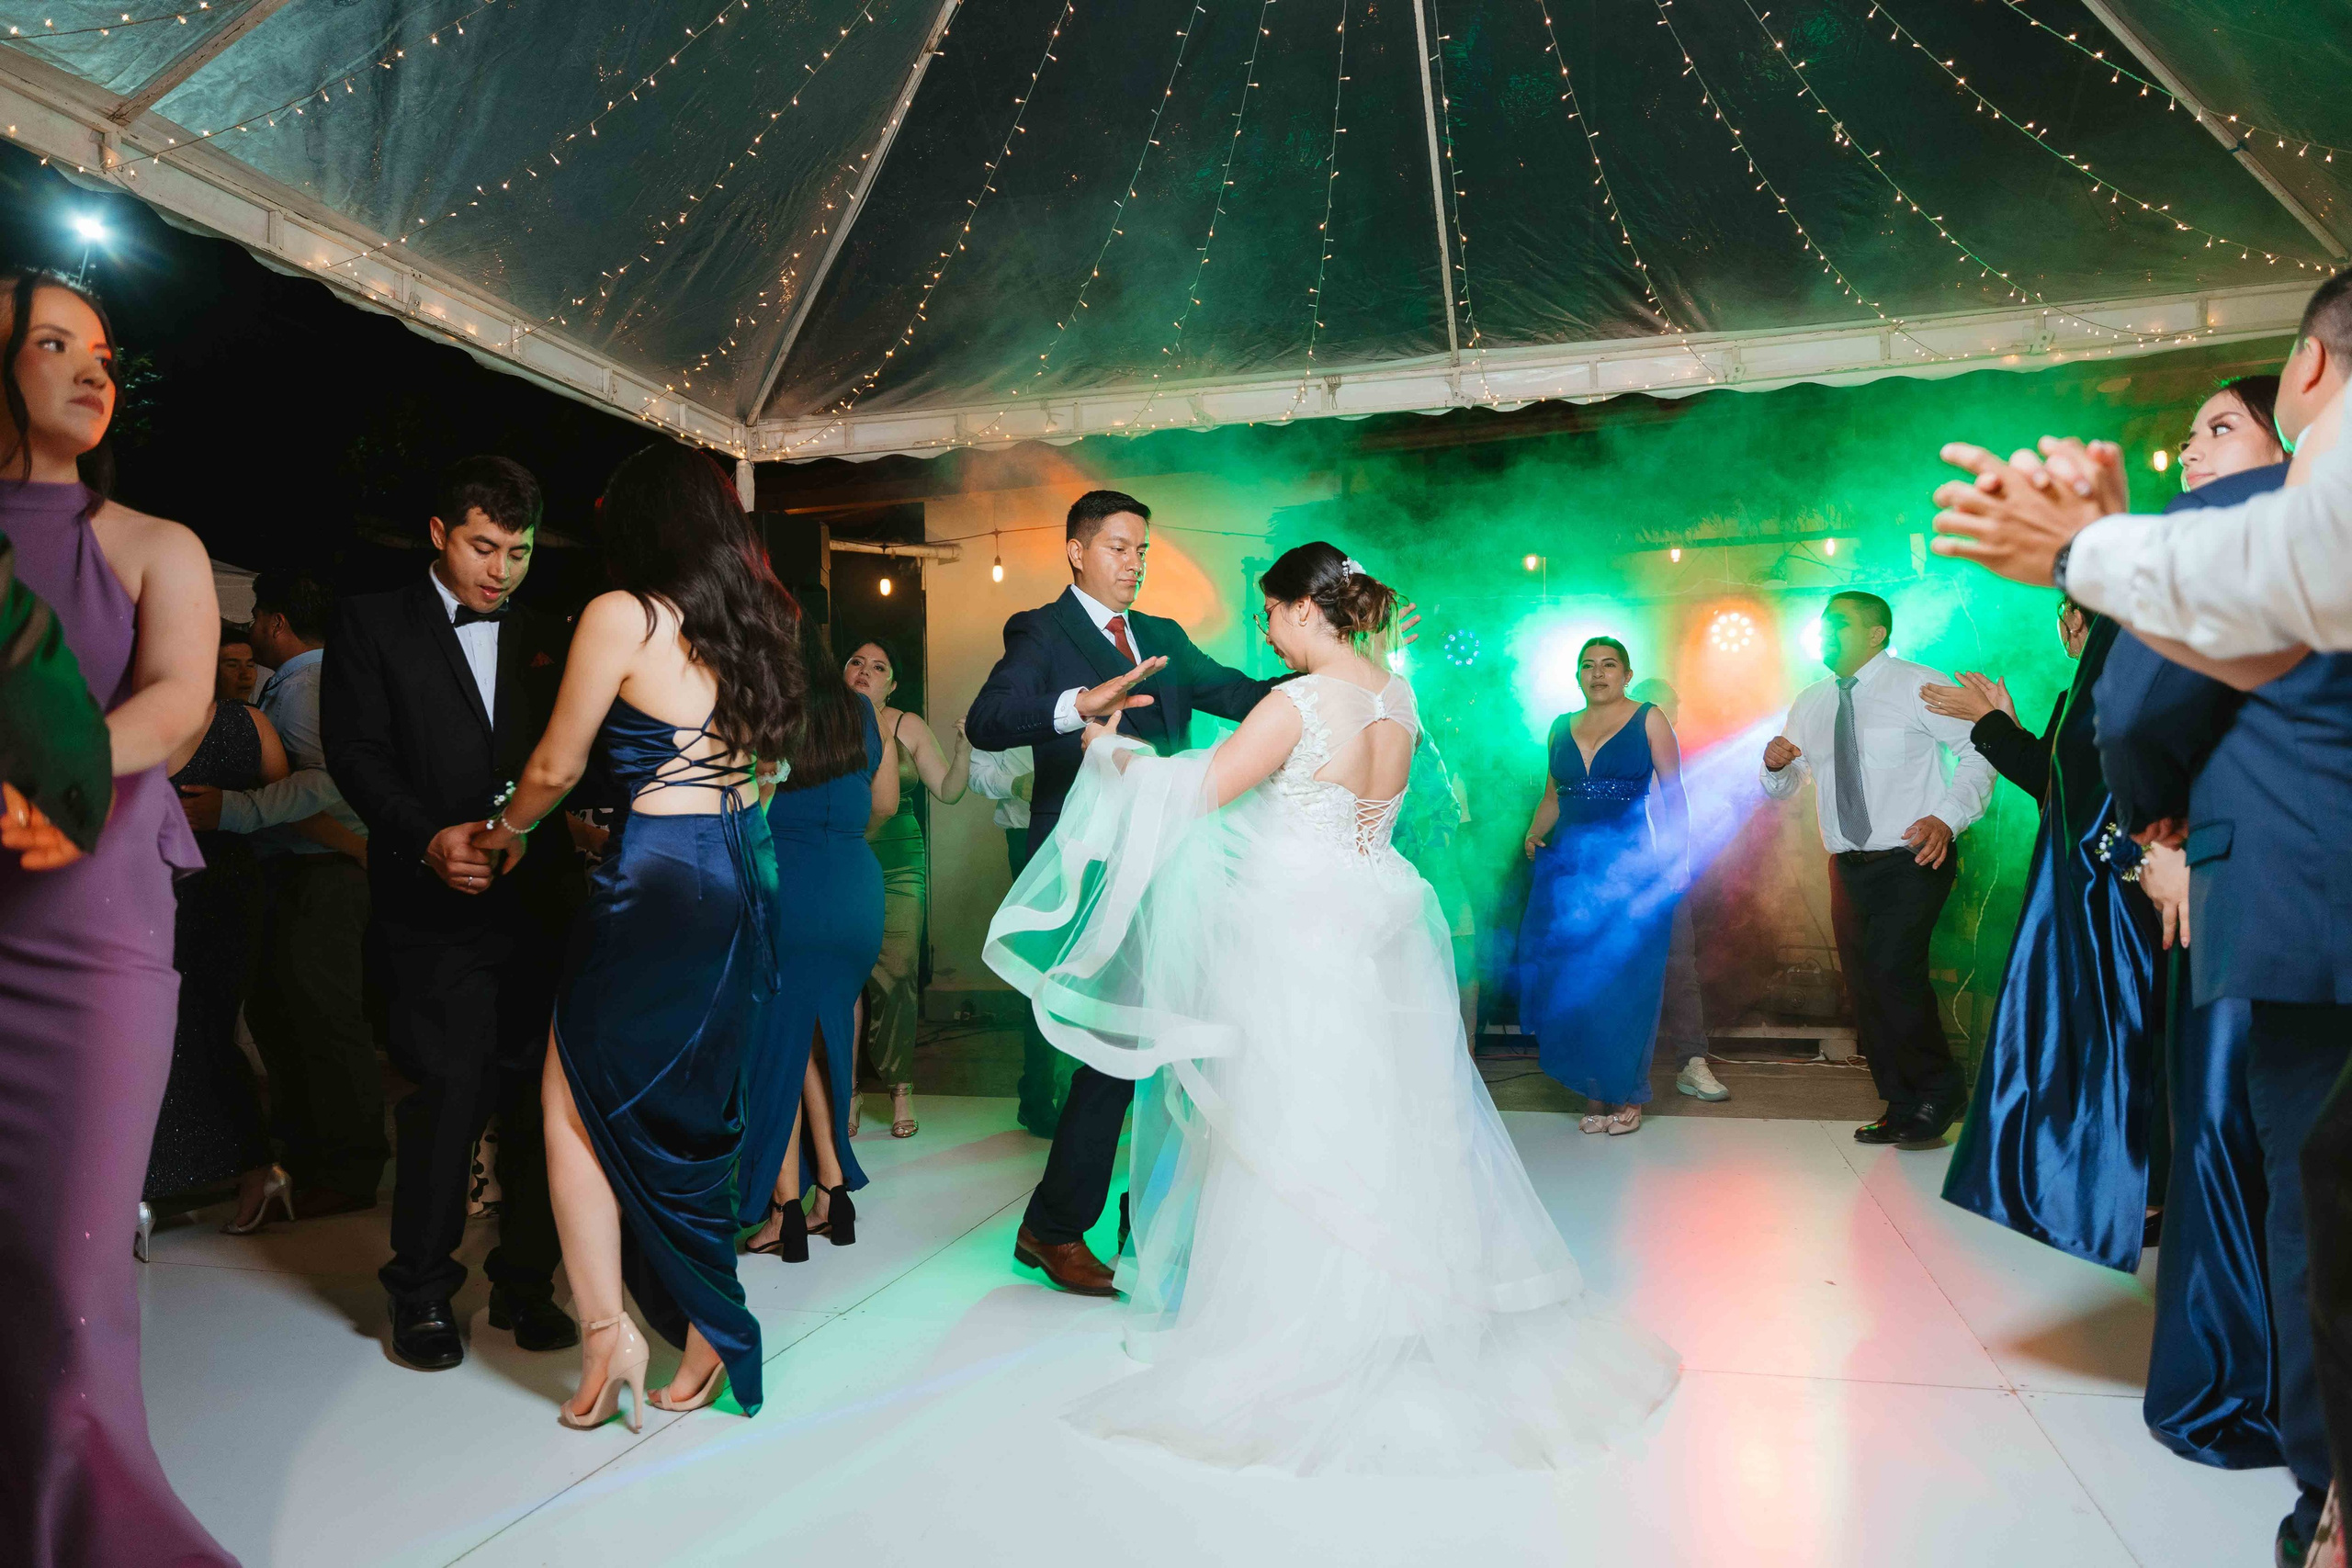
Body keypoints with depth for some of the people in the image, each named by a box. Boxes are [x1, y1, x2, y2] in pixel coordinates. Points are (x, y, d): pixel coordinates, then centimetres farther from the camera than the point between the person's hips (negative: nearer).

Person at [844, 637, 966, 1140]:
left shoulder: (907, 726, 7)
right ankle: (845, 1089, 9)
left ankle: (900, 1089, 7)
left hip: (896, 866, 0)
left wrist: (963, 747, -10)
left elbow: (948, 792, 3)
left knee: (896, 977, -6)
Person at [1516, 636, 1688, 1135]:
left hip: (1628, 869, -4)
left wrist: (1676, 857, -9)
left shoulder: (1648, 720, 3)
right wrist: (1535, 833, 6)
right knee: (1572, 985, 3)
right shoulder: (1561, 728, 14)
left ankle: (1628, 1095, 12)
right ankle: (1595, 1094, 15)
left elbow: (1673, 794, -1)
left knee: (1625, 984, -1)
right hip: (1567, 869, 4)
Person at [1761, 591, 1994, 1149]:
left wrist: (1948, 817, -22)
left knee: (1892, 969, -20)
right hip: (1848, 868, 6)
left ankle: (1938, 1093, 2)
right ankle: (1903, 1111, 22)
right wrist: (1775, 764, -8)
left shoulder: (1915, 686, -2)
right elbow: (1782, 788, 16)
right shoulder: (1809, 705, 14)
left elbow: (1980, 751, -8)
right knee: (1864, 987, 7)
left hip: (1913, 860, -6)